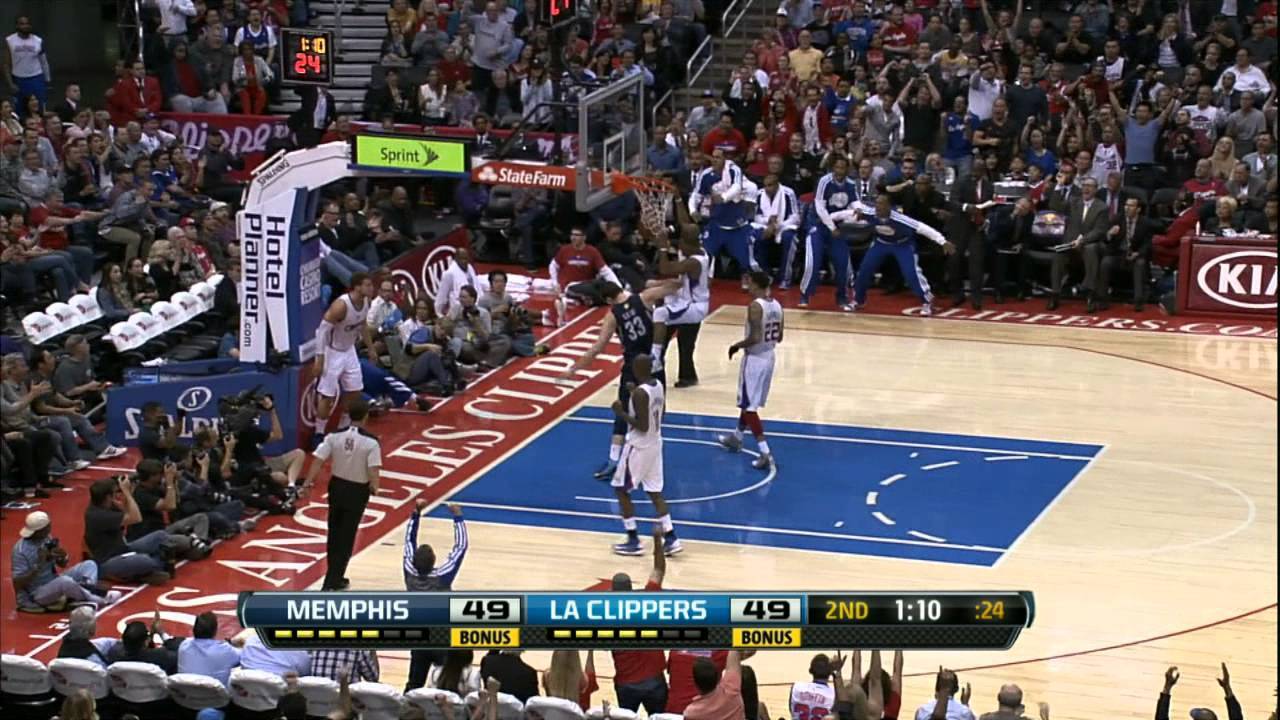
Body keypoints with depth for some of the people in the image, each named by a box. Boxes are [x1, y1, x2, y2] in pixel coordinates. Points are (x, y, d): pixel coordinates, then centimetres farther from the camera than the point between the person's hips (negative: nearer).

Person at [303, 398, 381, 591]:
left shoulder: (335, 435, -9)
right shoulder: (370, 441, -17)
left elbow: (319, 460, -9)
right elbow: (373, 470, -21)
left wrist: (308, 482, 0)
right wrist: (374, 487, -3)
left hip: (337, 486, 3)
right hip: (357, 491, -3)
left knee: (334, 534, 20)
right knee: (346, 538, 5)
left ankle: (335, 578, 29)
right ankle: (331, 582, 1)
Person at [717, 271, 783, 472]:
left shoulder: (755, 306, -21)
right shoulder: (776, 305, 5)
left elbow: (754, 338, -26)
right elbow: (779, 337, 11)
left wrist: (737, 346, -10)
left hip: (754, 359, -9)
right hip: (768, 357, 9)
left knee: (749, 407, -4)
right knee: (748, 402, 25)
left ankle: (765, 453, -11)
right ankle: (736, 438, 42)